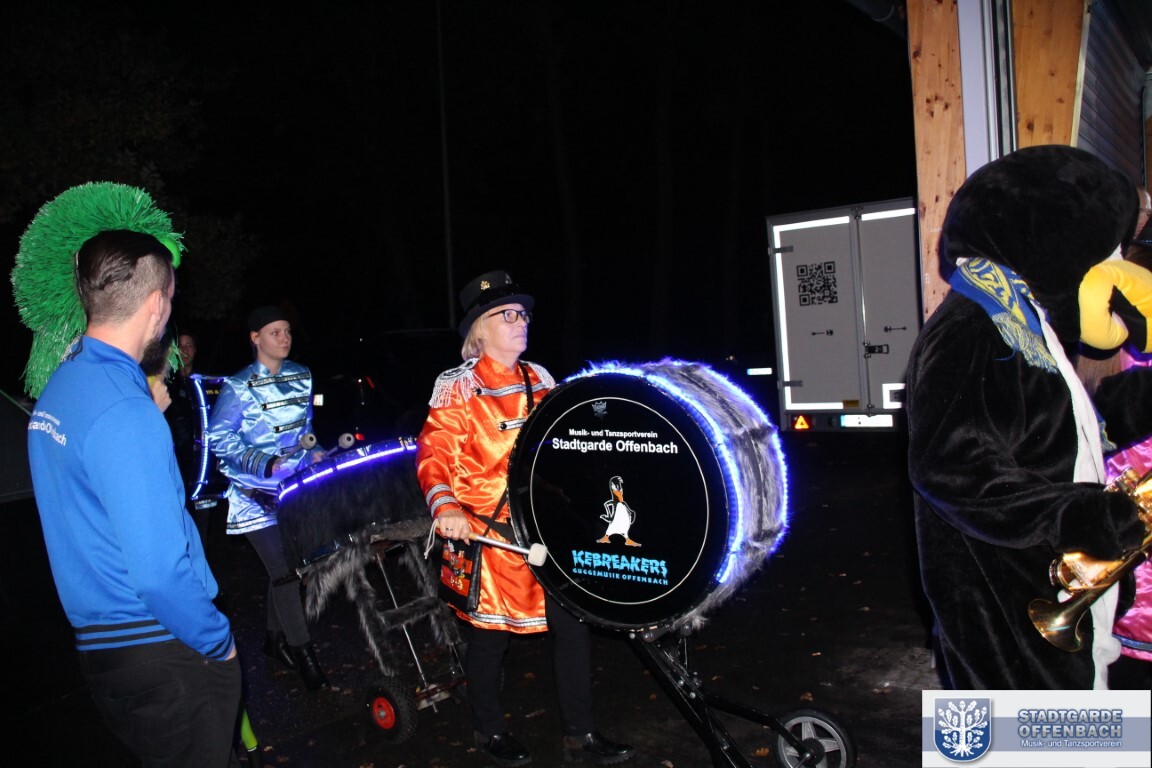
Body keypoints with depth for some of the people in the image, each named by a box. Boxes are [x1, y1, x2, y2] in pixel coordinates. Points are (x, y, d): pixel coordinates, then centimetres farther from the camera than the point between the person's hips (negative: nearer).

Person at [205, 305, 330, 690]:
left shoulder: (301, 376, 8)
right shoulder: (238, 387, -11)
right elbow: (218, 438, -13)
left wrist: (312, 451, 4)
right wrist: (266, 464, -23)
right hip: (254, 492, -6)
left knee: (283, 566, 13)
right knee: (283, 569, -9)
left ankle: (276, 639, 31)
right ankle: (302, 651, 2)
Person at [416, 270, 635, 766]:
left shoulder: (540, 379, 11)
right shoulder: (458, 386, -8)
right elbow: (434, 451, -17)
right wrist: (446, 506, -33)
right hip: (491, 528, -5)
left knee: (572, 621, 8)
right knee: (492, 630, 9)